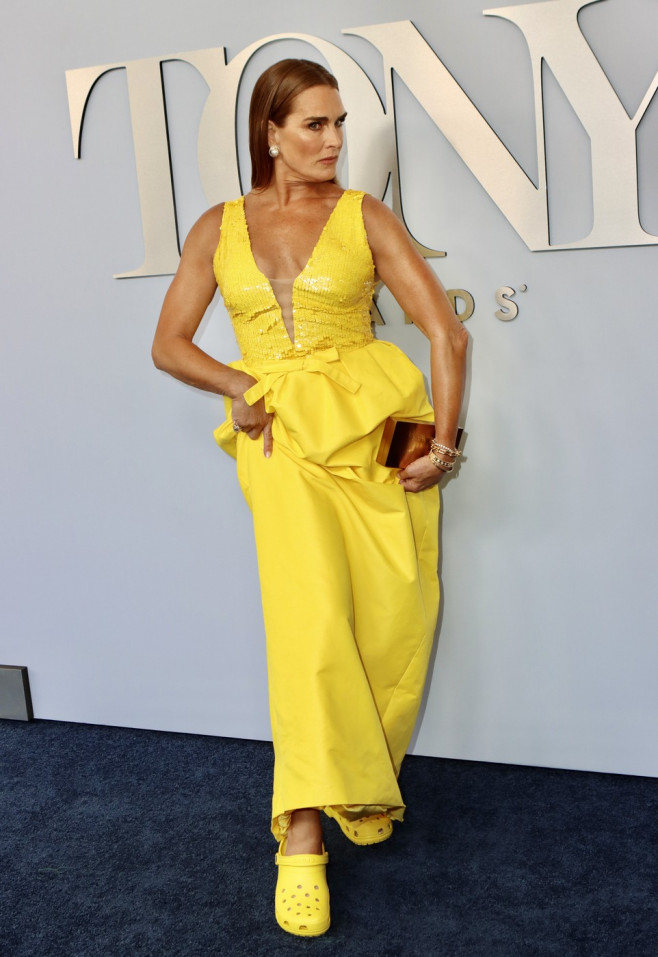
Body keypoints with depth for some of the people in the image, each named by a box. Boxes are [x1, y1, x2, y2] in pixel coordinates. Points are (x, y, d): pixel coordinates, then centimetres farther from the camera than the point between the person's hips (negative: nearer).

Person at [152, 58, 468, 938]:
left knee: (394, 617, -3)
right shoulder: (218, 228, 10)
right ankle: (304, 834, -9)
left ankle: (362, 777, 23)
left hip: (376, 425, 1)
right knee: (309, 617, -17)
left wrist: (443, 440, -9)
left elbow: (445, 330, 0)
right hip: (283, 436, 0)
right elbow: (170, 344, 11)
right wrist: (241, 386, -6)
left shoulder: (365, 216, 5)